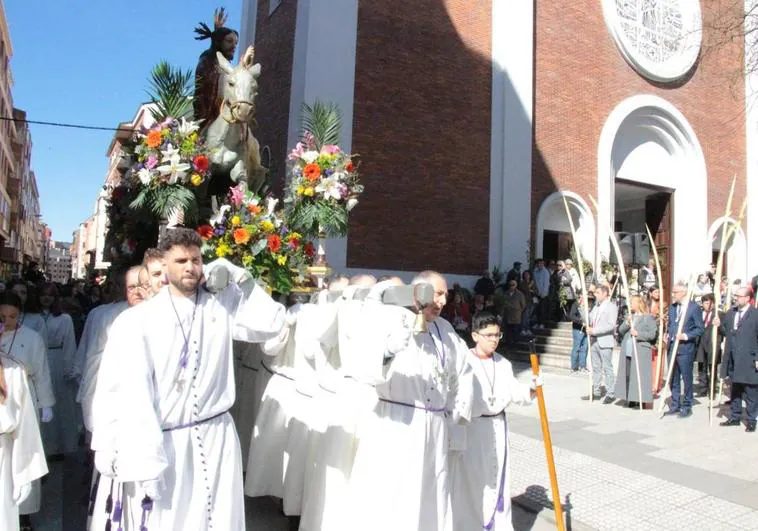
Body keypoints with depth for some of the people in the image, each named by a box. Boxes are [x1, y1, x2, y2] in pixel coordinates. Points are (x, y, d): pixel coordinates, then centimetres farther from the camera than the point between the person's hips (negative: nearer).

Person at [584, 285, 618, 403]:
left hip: (605, 342, -8)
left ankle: (610, 394, 5)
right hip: (594, 341, 8)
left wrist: (594, 330, -20)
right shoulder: (596, 306, 16)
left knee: (607, 368, -2)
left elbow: (611, 325, -17)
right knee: (596, 368, 12)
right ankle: (596, 392, 20)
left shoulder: (611, 307, -8)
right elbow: (588, 319, 18)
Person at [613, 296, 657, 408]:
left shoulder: (648, 318, -1)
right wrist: (627, 323, -4)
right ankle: (631, 399, 11)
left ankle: (642, 399, -1)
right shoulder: (629, 316, 20)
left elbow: (653, 333, -9)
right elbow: (620, 331, 13)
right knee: (628, 376, 5)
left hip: (641, 352, -6)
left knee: (640, 376, -8)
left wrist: (638, 334, -15)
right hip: (627, 351, 6)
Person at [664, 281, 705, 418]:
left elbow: (700, 329, -8)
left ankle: (687, 407, 15)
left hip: (685, 348, -6)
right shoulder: (672, 306, 11)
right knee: (673, 379, 12)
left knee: (686, 378, 3)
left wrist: (686, 336, -19)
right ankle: (675, 405, 22)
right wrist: (667, 334, 4)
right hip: (671, 347, 6)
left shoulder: (694, 307, -8)